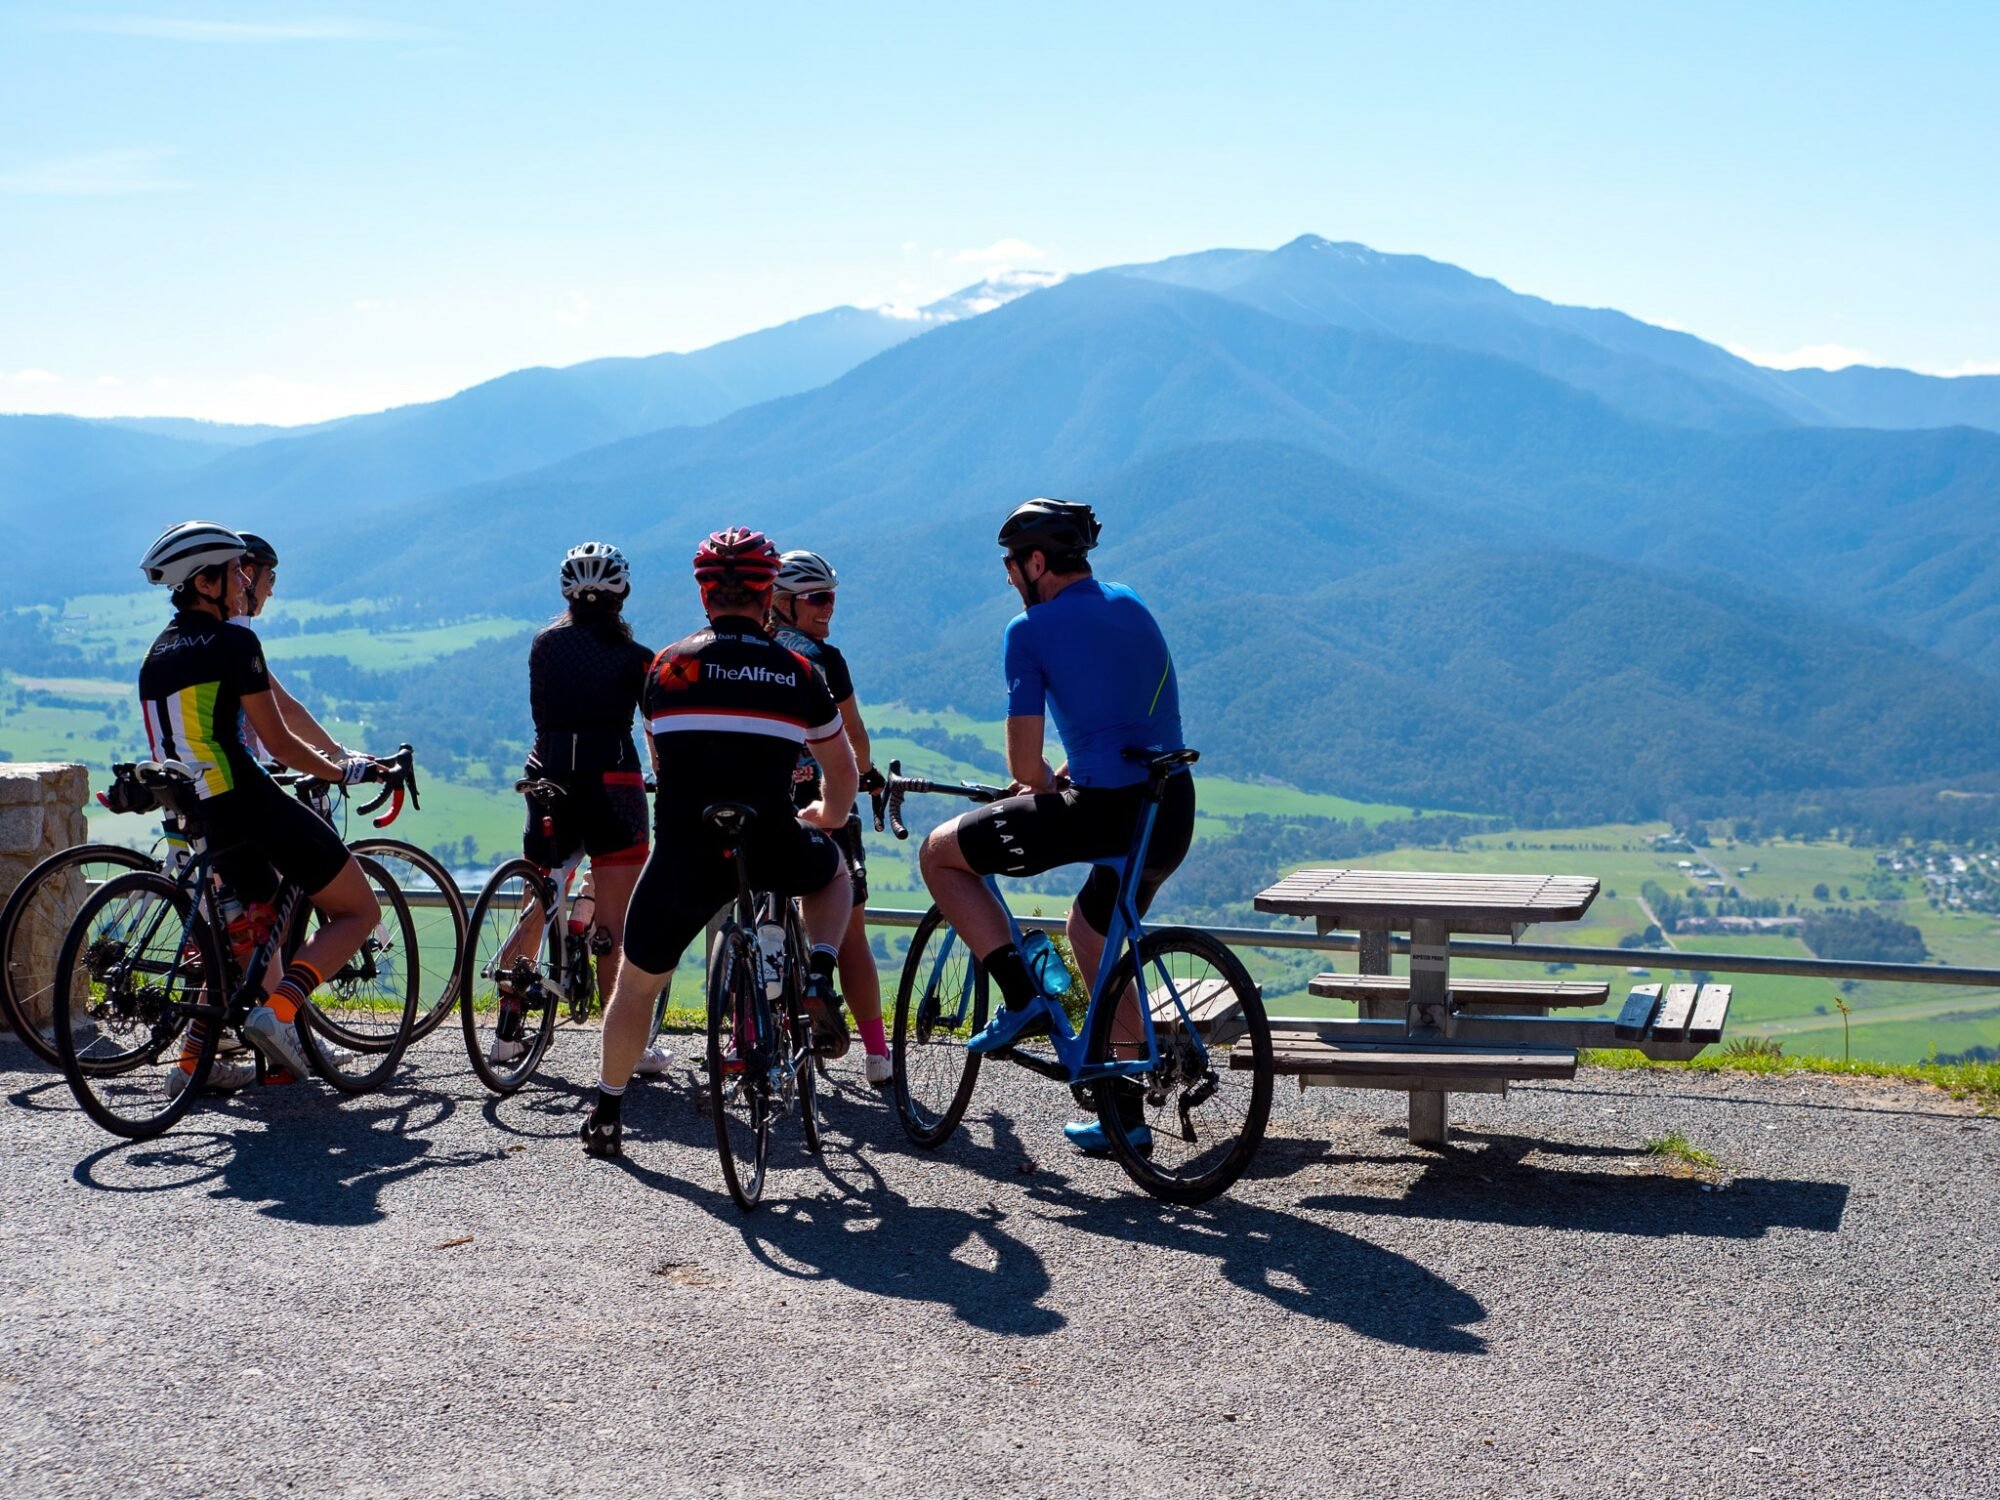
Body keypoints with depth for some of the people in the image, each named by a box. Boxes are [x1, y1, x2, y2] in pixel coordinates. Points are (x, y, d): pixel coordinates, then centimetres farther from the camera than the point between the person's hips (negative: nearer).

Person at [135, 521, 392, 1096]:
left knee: (251, 930, 26)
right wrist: (342, 770, 7)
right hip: (253, 805, -8)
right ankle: (280, 1007, -15)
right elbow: (278, 741, -7)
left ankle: (195, 1057, 18)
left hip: (206, 817, 8)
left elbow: (165, 752, 20)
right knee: (358, 910, 4)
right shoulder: (233, 641, -8)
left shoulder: (156, 656, 15)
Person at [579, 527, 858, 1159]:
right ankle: (819, 979, 12)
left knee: (637, 983, 21)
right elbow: (842, 770, 20)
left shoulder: (668, 665, 7)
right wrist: (826, 817, 42)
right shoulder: (798, 674, 7)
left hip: (684, 857, 0)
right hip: (772, 856, 0)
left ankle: (605, 1112, 27)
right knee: (833, 870, 34)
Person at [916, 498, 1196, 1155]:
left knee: (939, 853, 8)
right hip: (1175, 814, 8)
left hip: (1106, 809, -8)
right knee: (1091, 929, 29)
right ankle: (1126, 1114, 28)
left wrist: (1046, 788, 14)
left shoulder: (1031, 629, -4)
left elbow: (1024, 763, -7)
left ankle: (1018, 993, 2)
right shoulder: (1133, 606, 18)